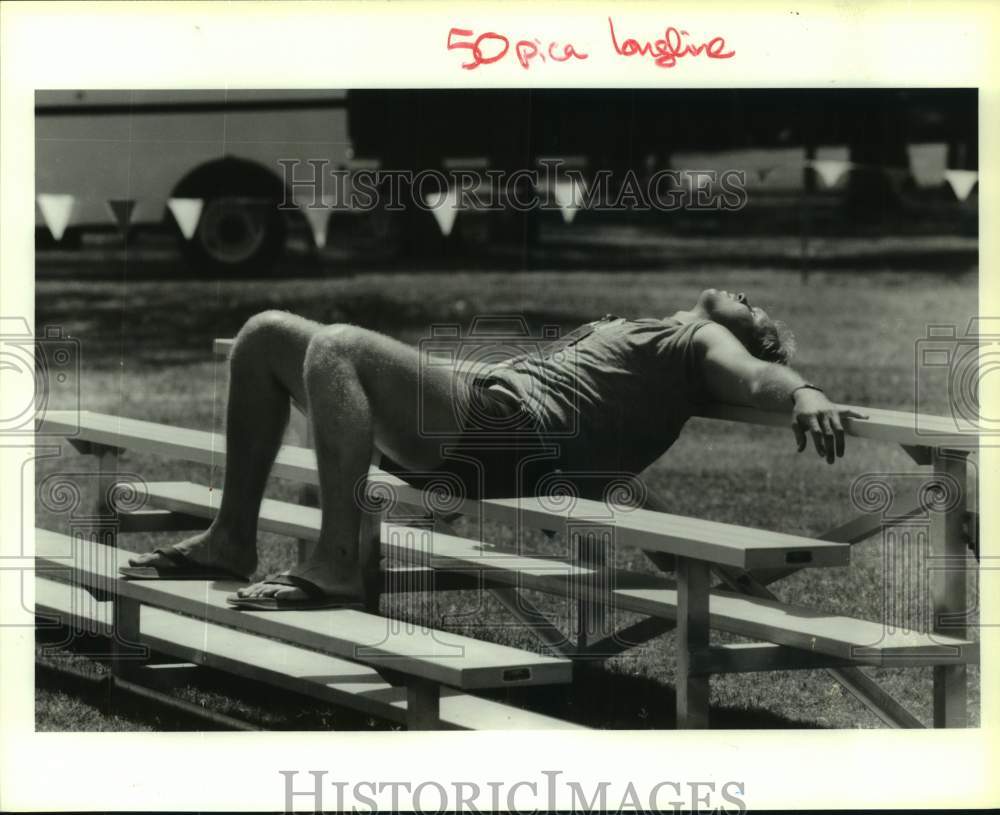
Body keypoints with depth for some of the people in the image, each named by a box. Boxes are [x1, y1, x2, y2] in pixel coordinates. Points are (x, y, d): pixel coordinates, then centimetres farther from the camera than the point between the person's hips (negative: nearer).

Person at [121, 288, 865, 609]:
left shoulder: (704, 343, 6)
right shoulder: (628, 328, 33)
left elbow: (755, 375, -15)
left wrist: (804, 394, -36)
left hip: (512, 428, -10)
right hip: (472, 398, 10)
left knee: (336, 346, -33)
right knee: (269, 333, 11)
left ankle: (337, 567, -33)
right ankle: (232, 539, 7)